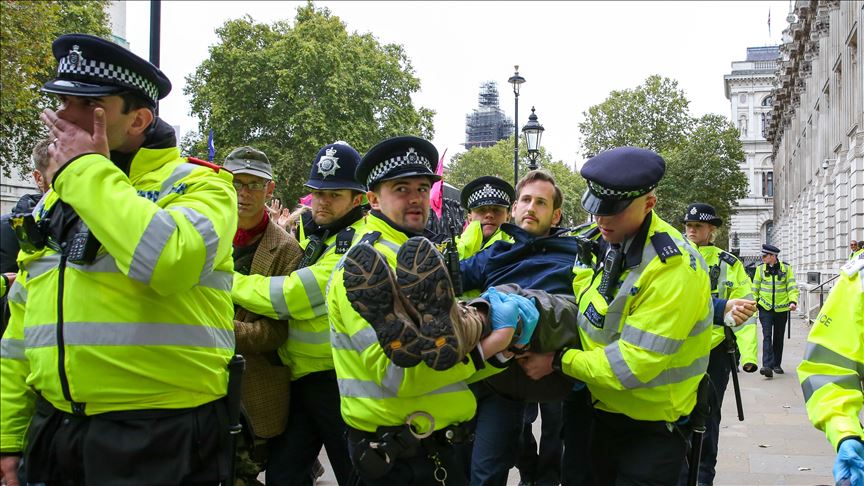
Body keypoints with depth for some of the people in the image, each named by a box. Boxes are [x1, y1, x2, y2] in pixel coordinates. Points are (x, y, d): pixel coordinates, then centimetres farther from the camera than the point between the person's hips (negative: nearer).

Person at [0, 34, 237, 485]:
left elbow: (170, 262, -30)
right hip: (54, 427, 6)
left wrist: (88, 171, -18)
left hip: (159, 437, -6)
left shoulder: (195, 185, -7)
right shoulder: (54, 200, 13)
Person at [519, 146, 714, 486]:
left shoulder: (674, 267, -27)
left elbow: (634, 362, -29)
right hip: (605, 412, 8)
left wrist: (558, 362, -19)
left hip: (653, 429, -7)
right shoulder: (607, 244, -1)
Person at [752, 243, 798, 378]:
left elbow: (792, 286, -1)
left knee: (778, 337, 11)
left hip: (781, 308, 1)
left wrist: (793, 301, -15)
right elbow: (755, 288, 8)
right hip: (765, 308, -1)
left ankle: (776, 364, 24)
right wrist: (753, 303, 7)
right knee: (767, 336, -12)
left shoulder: (786, 268, -1)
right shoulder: (760, 269, 1)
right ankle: (767, 366, -21)